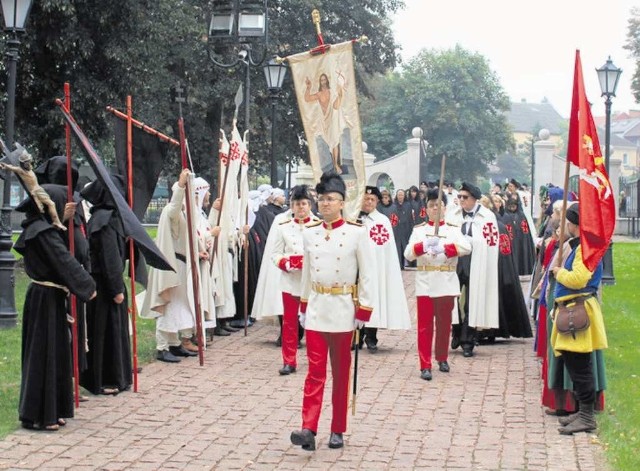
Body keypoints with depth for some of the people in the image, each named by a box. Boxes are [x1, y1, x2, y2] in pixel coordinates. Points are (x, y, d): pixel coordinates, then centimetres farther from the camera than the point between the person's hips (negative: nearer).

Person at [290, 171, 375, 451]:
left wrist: (364, 311, -8)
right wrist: (303, 307, 13)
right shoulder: (309, 234, 5)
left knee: (341, 372, 6)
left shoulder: (357, 233, -6)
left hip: (343, 310, -2)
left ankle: (338, 431, 14)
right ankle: (308, 429, -11)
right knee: (315, 370, -5)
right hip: (316, 309, 2)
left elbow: (367, 275, -5)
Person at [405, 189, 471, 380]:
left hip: (446, 283, 1)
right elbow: (408, 254, -9)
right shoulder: (418, 230, 4)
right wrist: (424, 246, -29)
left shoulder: (453, 230, 5)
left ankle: (442, 359, 28)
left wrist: (444, 248, -30)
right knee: (425, 326, -2)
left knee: (444, 324, 11)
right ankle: (425, 366, 0)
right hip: (425, 283, -1)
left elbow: (467, 247, -14)